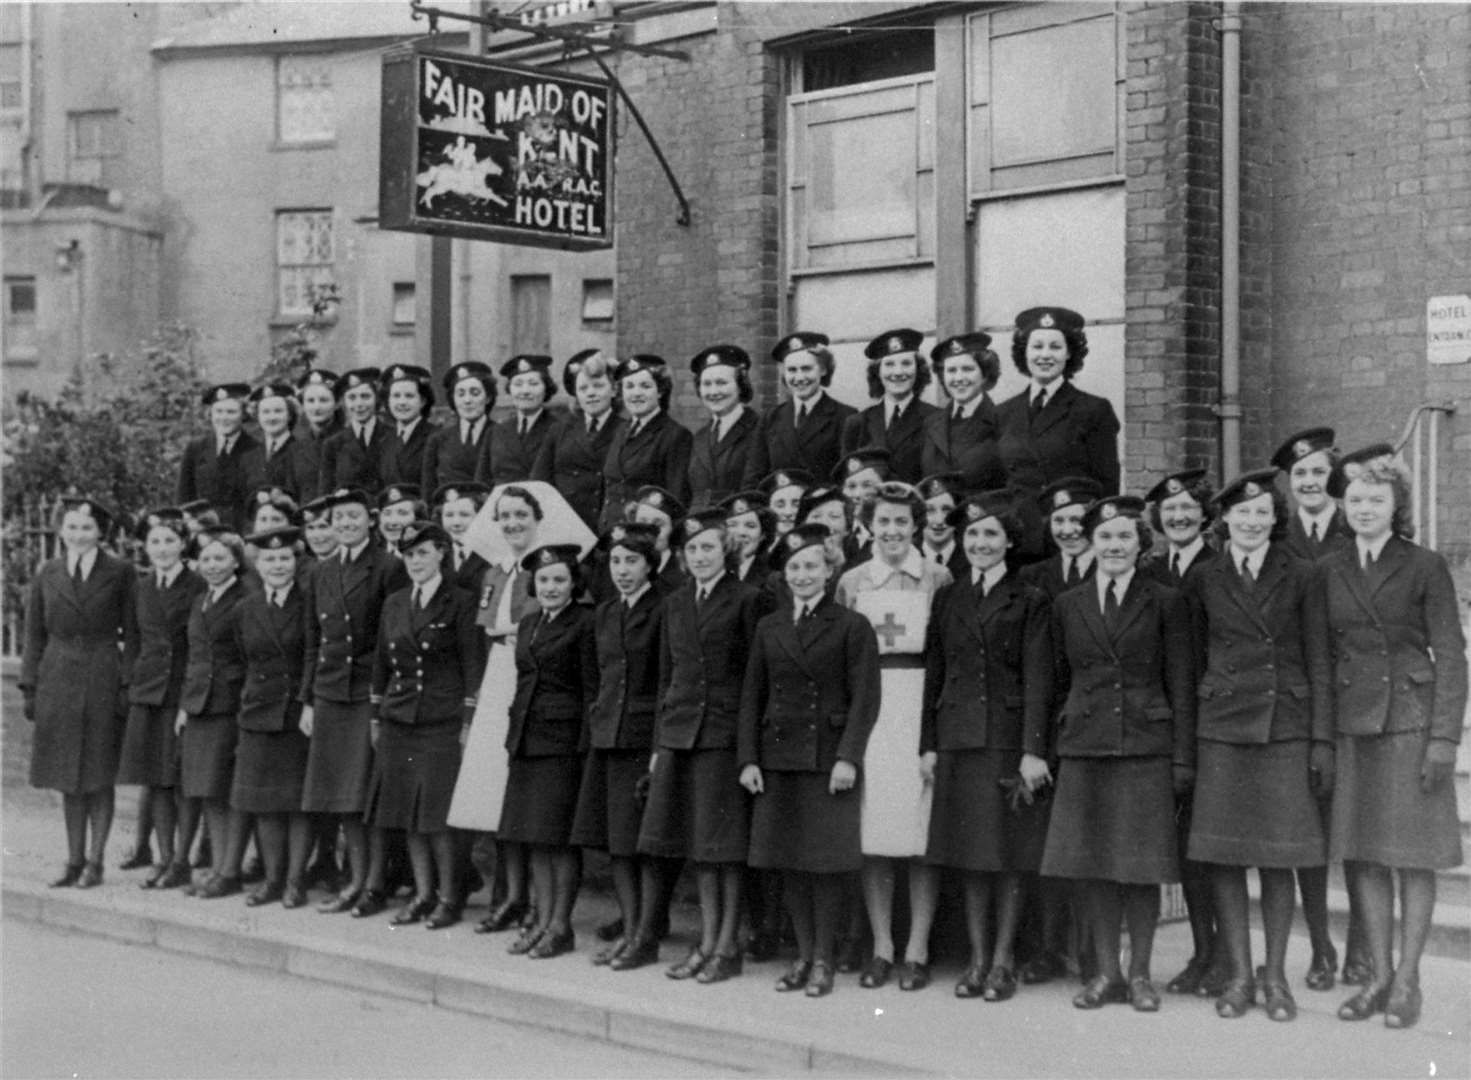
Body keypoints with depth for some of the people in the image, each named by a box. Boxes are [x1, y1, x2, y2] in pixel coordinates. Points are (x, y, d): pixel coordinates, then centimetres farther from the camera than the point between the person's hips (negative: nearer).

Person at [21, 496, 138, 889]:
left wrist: (128, 684, -9)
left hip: (102, 680, -3)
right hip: (58, 680, 3)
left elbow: (132, 634, -2)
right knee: (68, 778, 7)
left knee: (100, 777, 2)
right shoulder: (47, 575, 8)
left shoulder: (120, 574, -1)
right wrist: (30, 687, 4)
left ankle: (94, 861, 10)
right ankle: (74, 860, 16)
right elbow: (35, 635, 10)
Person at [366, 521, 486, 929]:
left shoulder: (460, 603, -4)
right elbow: (382, 662, 17)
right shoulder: (394, 604, 12)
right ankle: (423, 894, 15)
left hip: (442, 721, -5)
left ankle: (448, 898, 4)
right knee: (407, 811, 6)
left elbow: (473, 664, -5)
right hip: (398, 719, 5)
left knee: (437, 813, -7)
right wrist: (375, 717, 14)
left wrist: (468, 721, -10)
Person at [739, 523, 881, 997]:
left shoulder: (852, 626, -1)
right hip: (777, 757, 4)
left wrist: (849, 757, -14)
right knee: (788, 862, 6)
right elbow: (751, 697, 11)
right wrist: (748, 758, 3)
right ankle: (803, 954, 18)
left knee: (825, 862, -1)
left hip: (827, 757, -4)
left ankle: (823, 960, 9)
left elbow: (865, 698, -5)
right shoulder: (769, 628, 12)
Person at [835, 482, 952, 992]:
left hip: (920, 706, -2)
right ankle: (881, 947, 11)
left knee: (921, 834, -2)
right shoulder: (851, 582, 10)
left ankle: (917, 951, 6)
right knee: (872, 836, 1)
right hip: (865, 708, 2)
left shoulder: (937, 580, 3)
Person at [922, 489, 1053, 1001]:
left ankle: (1003, 962, 8)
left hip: (1008, 737, -3)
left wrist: (1033, 750, -11)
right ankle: (977, 959, 13)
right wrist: (928, 743, 6)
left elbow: (1037, 680, -3)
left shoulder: (1029, 601, 2)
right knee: (968, 854, 5)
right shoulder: (947, 599, 13)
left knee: (1008, 854, 0)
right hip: (957, 738, 3)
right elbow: (934, 674, 12)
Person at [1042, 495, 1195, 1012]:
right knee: (1090, 863, 4)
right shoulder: (1067, 605, 11)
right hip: (1084, 748, 3)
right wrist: (1061, 736, 7)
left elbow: (1181, 684, 1)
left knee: (1143, 864, 0)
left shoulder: (1165, 603, 3)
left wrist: (1183, 757, -4)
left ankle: (1139, 973, 11)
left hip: (1146, 746, -3)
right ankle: (1106, 972, 14)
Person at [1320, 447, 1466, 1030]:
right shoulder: (1329, 571, 9)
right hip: (1350, 724, 3)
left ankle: (1407, 980, 9)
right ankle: (1378, 975, 16)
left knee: (1414, 854, 1)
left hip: (1410, 720, -3)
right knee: (1363, 855, 6)